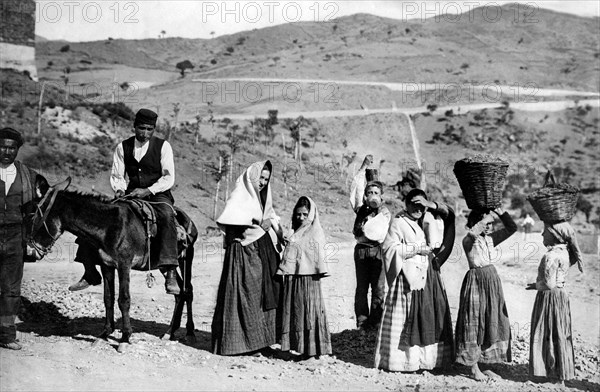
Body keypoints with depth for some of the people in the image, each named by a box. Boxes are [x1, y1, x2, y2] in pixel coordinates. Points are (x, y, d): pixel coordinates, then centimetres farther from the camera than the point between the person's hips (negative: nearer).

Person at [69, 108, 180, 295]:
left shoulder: (163, 146, -1)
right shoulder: (123, 147, 9)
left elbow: (168, 178, -7)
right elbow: (116, 175, 11)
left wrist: (148, 190, -21)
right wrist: (120, 190, -11)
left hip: (158, 195, -4)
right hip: (131, 196, 4)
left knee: (166, 216, -39)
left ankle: (170, 272, -41)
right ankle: (90, 274, 3)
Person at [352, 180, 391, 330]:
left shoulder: (385, 212, 6)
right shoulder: (362, 210, 14)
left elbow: (381, 235, -6)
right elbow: (356, 232, 6)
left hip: (378, 250, -2)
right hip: (362, 249, 2)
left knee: (378, 287, -4)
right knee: (361, 288, 1)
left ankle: (375, 321, 2)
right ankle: (362, 321, 7)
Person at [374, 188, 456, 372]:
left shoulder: (428, 219, 14)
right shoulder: (398, 222, -5)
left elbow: (449, 214, 12)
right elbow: (389, 248, -13)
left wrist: (431, 205, -5)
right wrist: (418, 248, -13)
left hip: (429, 274, 6)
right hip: (408, 276, -6)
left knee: (431, 314, 4)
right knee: (407, 317, -6)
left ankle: (428, 356, 12)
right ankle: (404, 358, 1)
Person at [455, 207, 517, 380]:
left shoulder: (491, 238, 8)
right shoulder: (469, 240, -11)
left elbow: (512, 227, 8)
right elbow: (471, 234, -36)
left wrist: (500, 212, -3)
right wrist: (485, 218, -30)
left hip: (492, 280, 7)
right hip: (476, 280, -7)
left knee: (492, 323, 8)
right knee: (474, 324, -2)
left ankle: (485, 365, 18)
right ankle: (474, 368, 6)